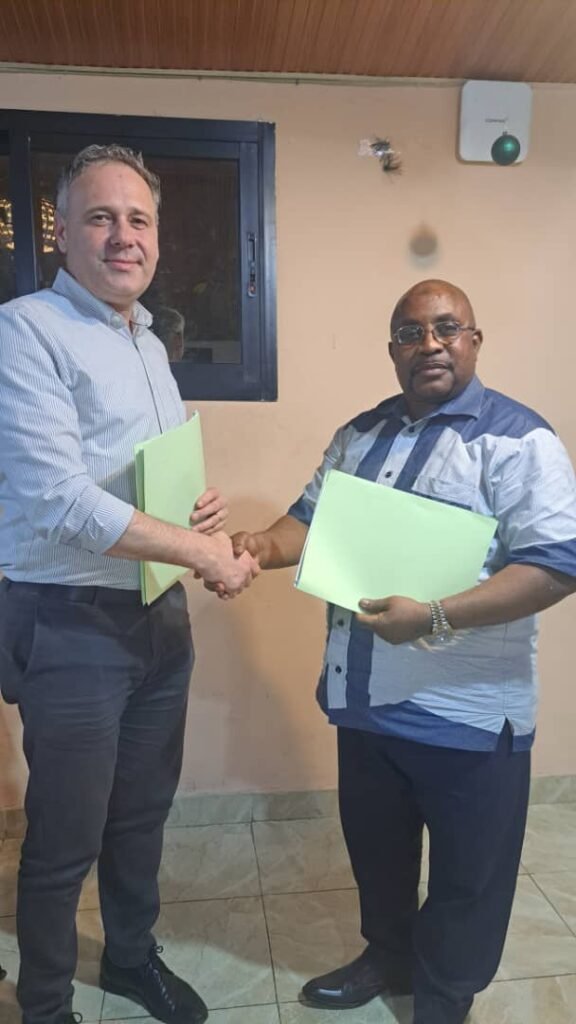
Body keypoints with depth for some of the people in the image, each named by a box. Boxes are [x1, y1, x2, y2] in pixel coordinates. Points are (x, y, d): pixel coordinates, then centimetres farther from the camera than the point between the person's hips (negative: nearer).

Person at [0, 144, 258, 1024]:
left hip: (161, 613, 8)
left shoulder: (150, 345, 12)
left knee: (143, 812, 22)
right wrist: (204, 553, -18)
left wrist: (205, 504, -2)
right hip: (71, 628, -7)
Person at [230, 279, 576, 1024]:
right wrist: (266, 545, -10)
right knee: (374, 849, 25)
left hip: (466, 711, -5)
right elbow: (314, 517, 13)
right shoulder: (360, 434, 9)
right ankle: (387, 958, 51)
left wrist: (433, 617, -31)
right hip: (366, 699, 6)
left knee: (465, 877, 15)